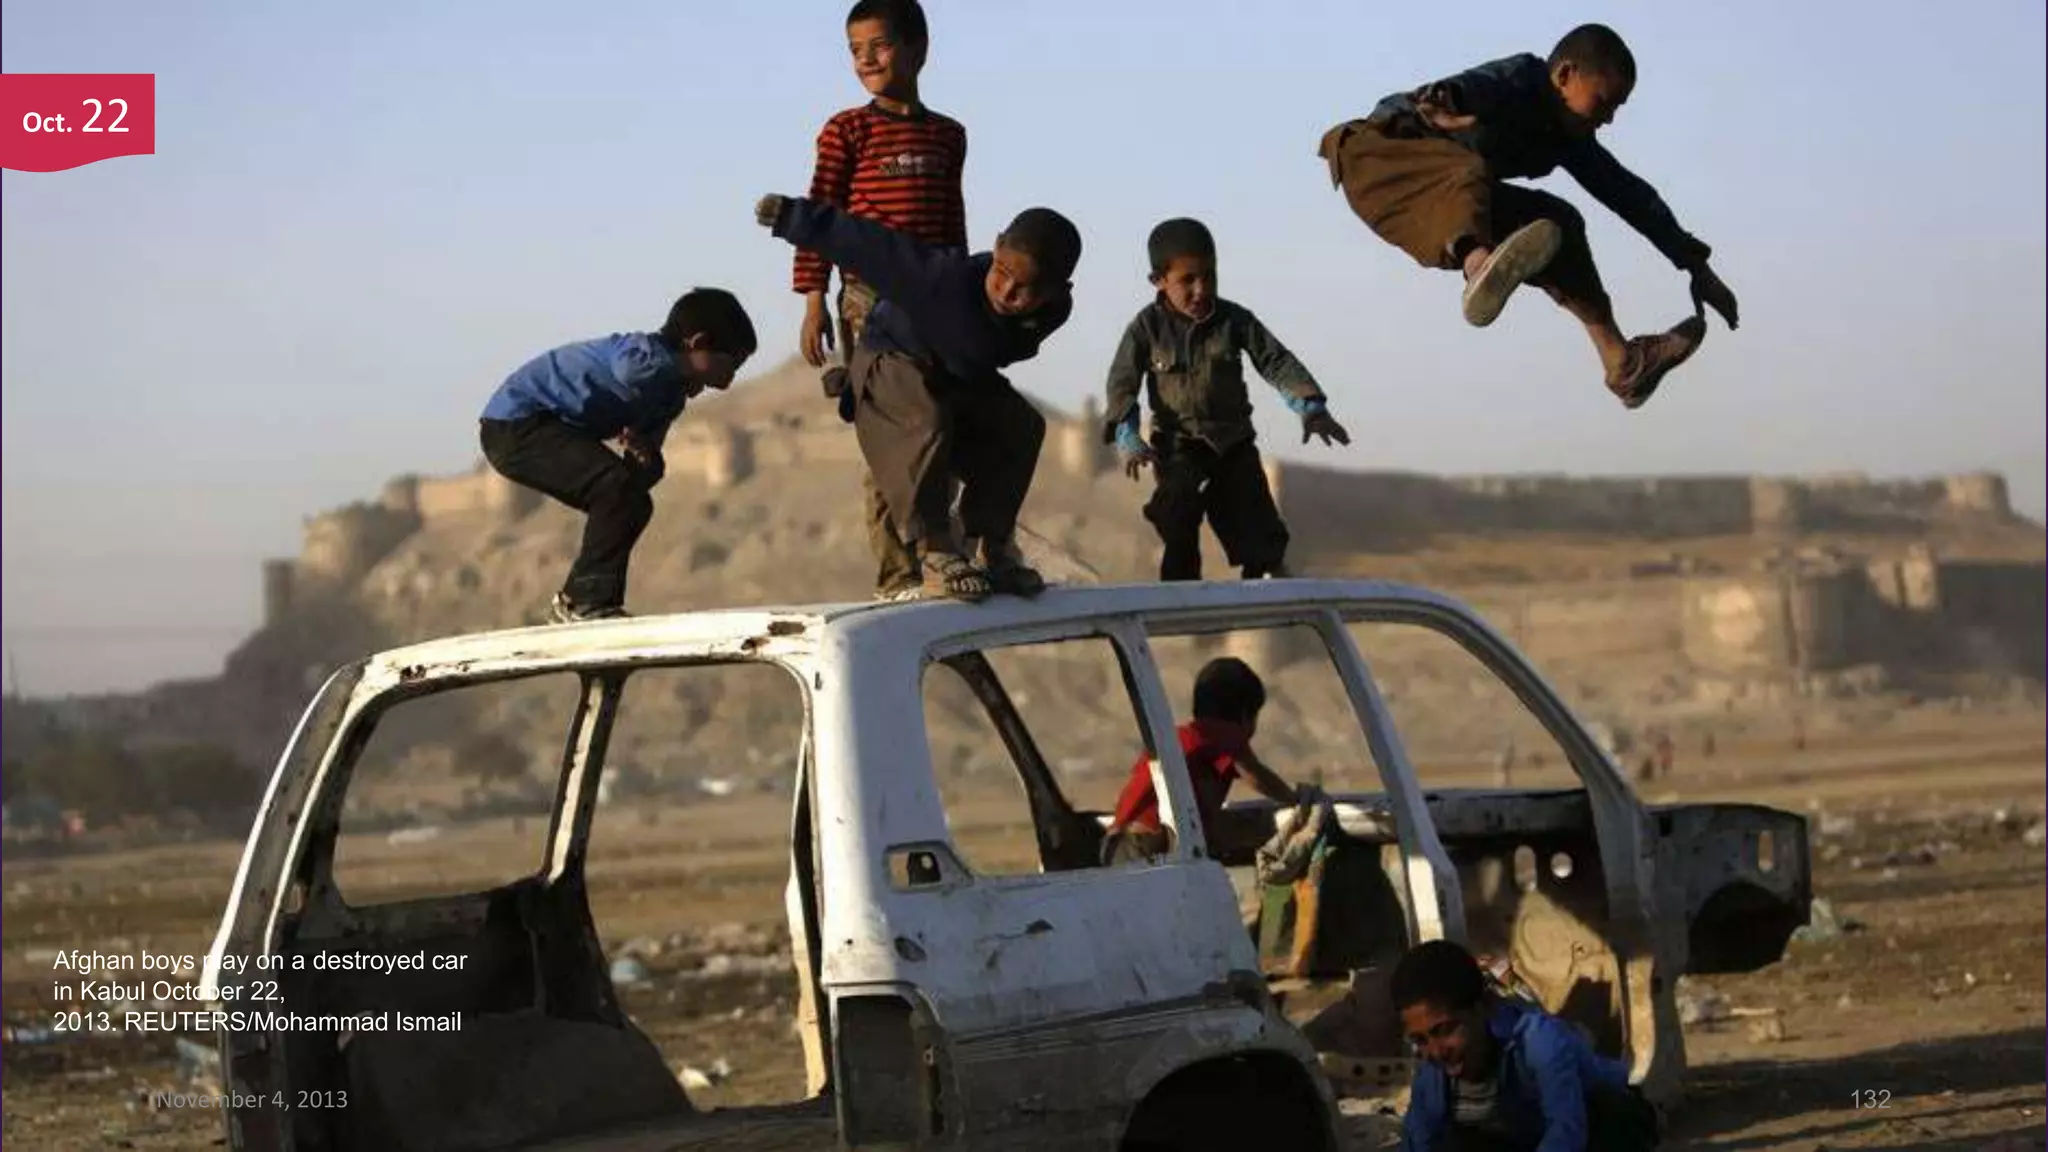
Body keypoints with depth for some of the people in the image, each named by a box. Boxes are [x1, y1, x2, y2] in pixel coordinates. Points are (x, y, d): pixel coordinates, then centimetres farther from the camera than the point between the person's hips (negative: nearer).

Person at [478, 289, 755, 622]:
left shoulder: (671, 395, 9)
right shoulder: (647, 351, -21)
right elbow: (631, 371, -48)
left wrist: (646, 455, -16)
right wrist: (683, 369, -28)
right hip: (514, 424, -11)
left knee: (634, 504, 15)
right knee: (617, 485, -24)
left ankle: (574, 601, 23)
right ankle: (589, 601, -18)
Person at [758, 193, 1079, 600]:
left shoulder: (1054, 311, -18)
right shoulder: (951, 276, -39)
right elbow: (868, 244, -33)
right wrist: (790, 216, -28)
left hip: (961, 381, 6)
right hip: (890, 363, -6)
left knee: (1020, 424, -13)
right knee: (927, 422, -35)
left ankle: (993, 548, -1)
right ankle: (934, 553, -29)